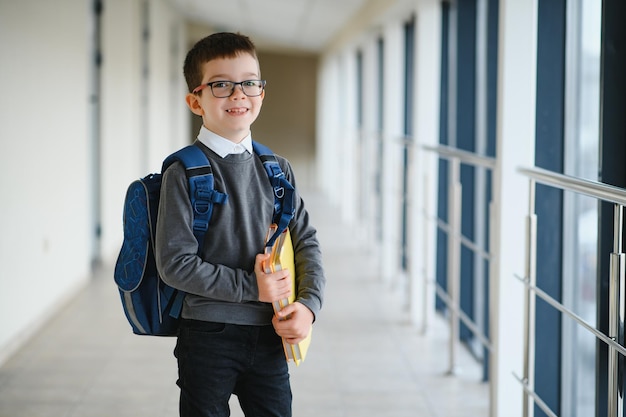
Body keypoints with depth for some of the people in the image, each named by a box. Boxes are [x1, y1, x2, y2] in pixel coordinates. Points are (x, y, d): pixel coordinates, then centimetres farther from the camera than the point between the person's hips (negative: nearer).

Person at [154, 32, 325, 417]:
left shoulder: (278, 169, 8)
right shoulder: (185, 173, -8)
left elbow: (307, 242, 8)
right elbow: (175, 262, -13)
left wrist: (307, 305, -9)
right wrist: (250, 287, -15)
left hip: (270, 336, 4)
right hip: (207, 337, -4)